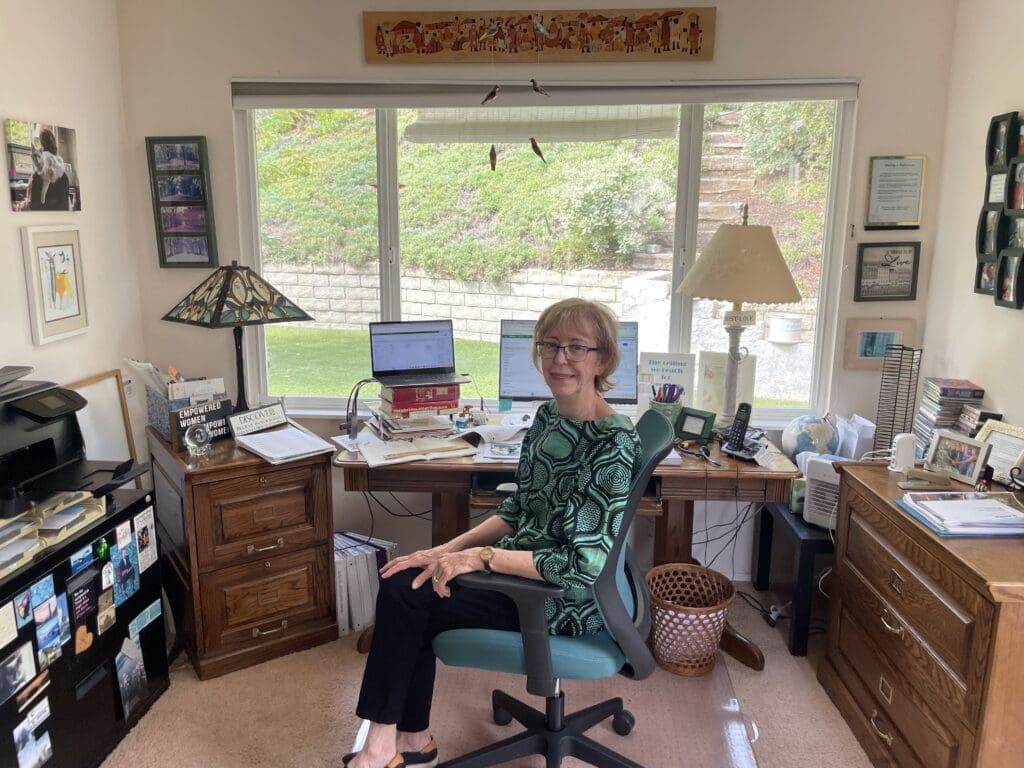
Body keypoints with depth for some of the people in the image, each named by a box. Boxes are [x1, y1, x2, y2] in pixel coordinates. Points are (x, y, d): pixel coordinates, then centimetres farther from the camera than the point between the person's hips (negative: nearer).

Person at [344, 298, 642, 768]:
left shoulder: (613, 444, -23)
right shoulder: (547, 416, 3)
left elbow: (586, 565, -26)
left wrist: (482, 556, -22)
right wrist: (447, 550, -3)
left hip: (567, 599, -8)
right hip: (527, 563, 8)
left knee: (404, 593, -9)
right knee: (401, 580, -3)